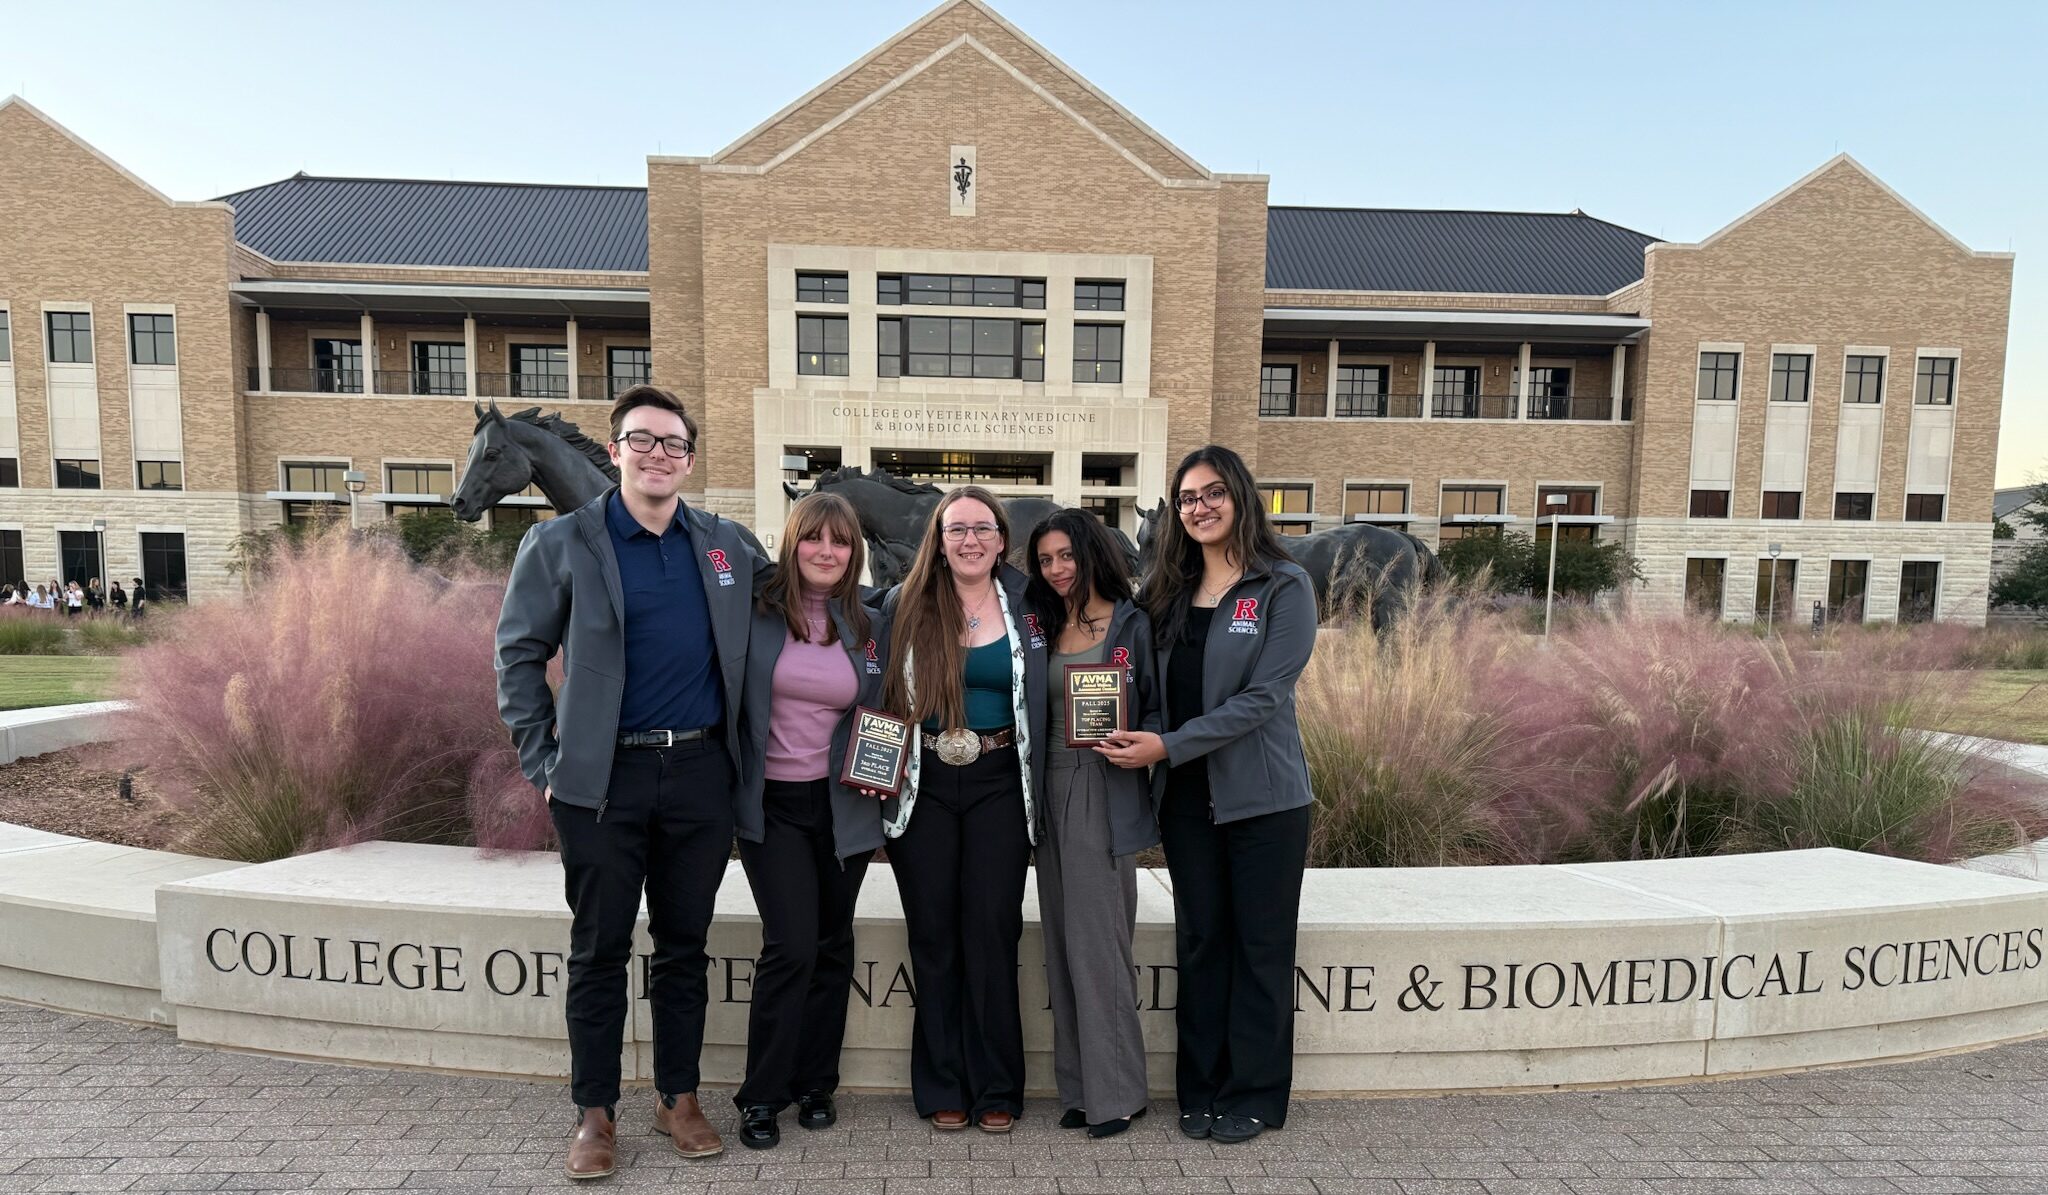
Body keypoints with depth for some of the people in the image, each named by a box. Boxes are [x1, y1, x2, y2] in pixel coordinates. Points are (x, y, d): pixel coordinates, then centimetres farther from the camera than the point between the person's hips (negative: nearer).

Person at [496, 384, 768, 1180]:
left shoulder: (729, 545, 6)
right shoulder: (560, 544, -2)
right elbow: (519, 654, 1)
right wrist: (543, 763, -4)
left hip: (701, 773, 3)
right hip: (604, 778, -2)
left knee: (684, 944, 13)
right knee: (599, 950, 8)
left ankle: (678, 1097, 29)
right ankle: (595, 1112, 25)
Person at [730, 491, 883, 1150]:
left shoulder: (867, 623, 3)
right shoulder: (758, 612, -5)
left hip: (843, 805, 3)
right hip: (772, 803, -3)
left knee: (832, 946, 12)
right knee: (791, 946, -7)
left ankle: (816, 1083, 29)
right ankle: (761, 1096, 12)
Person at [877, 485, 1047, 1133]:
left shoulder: (1027, 605, 4)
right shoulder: (904, 606, 4)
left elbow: (1048, 693, 9)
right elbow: (881, 693, 9)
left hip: (999, 785, 0)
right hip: (922, 785, 1)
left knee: (992, 932, 1)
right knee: (933, 936, 7)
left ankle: (996, 1089, 18)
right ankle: (942, 1088, 22)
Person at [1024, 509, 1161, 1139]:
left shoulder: (1132, 624, -2)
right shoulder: (1044, 627, 13)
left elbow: (1158, 708, -2)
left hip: (1108, 795, -5)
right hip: (1052, 791, 6)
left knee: (1099, 942, -4)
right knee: (1063, 943, 10)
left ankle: (1116, 1092, 11)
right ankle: (1079, 1087, 22)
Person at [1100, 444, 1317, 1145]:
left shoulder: (1284, 588, -7)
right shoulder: (1167, 590, 9)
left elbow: (1262, 695, -16)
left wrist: (1169, 746, -19)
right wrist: (1141, 744, -5)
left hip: (1262, 796, -4)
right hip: (1187, 796, 4)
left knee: (1260, 945, 7)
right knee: (1199, 940, 12)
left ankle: (1254, 1096, 23)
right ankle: (1202, 1089, 26)